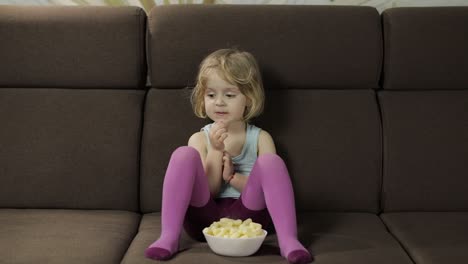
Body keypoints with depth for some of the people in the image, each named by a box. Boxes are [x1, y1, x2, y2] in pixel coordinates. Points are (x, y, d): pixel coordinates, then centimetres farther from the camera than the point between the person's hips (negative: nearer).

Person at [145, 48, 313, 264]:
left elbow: (270, 189, 0)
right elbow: (207, 191, 0)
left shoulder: (261, 138, 9)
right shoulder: (200, 139, 10)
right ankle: (168, 237, -30)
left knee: (271, 161, -22)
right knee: (184, 154, -20)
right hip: (205, 219, 1)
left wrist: (233, 177, -13)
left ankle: (288, 240, -33)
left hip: (245, 218, 0)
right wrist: (216, 150, -12)